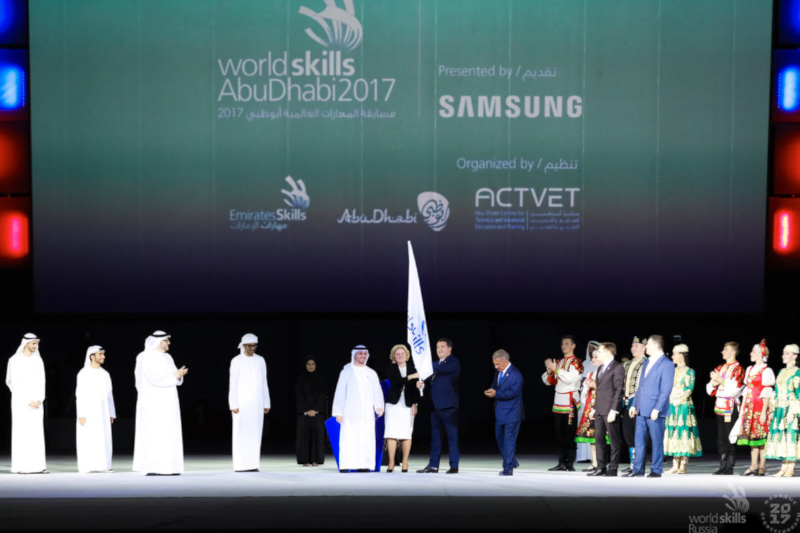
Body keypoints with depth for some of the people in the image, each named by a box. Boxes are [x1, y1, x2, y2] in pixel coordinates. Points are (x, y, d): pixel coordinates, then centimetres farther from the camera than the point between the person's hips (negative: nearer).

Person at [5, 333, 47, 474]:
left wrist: (39, 400, -5)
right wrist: (27, 402, -13)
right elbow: (14, 383, -9)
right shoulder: (15, 361, -6)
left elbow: (41, 381, 9)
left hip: (36, 402, 5)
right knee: (21, 432, -6)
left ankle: (38, 465, 1)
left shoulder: (38, 360, 10)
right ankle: (20, 466, -4)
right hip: (20, 401, -5)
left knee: (37, 433, 1)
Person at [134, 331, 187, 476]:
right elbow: (155, 379, -21)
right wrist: (174, 376, -21)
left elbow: (175, 379, 10)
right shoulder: (147, 358, -12)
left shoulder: (168, 358, 13)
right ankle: (150, 468, -6)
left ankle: (167, 467, 6)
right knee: (152, 434, -8)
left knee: (169, 435, 4)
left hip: (168, 403, 8)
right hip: (153, 403, -8)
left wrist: (179, 374, -13)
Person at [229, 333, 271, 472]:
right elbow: (233, 384, -4)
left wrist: (266, 403, 9)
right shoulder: (237, 361, -1)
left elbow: (264, 383, 13)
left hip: (256, 403, 4)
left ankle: (253, 464, 4)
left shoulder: (260, 360, 11)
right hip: (241, 402, -4)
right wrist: (234, 405, -10)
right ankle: (240, 465, -5)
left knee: (255, 433, 1)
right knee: (241, 433, -6)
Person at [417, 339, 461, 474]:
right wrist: (423, 384, -1)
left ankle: (454, 466, 0)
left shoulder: (453, 363, -5)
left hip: (448, 406, -8)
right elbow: (432, 380, 21)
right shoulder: (437, 364, 20)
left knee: (452, 437, -3)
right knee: (435, 437, 9)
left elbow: (444, 369, -24)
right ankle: (433, 465, 12)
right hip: (436, 406, 8)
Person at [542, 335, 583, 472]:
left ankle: (570, 464, -5)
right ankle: (562, 463, 10)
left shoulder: (576, 362, -4)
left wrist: (555, 369, -18)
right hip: (558, 402, 7)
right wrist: (549, 371, -2)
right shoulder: (559, 362, 17)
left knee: (570, 434, -6)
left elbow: (571, 378, -20)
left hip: (570, 402, -7)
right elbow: (549, 381, 18)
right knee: (559, 434, 7)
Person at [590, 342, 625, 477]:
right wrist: (594, 408, 17)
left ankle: (613, 469, 0)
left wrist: (613, 410, -18)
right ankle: (601, 467, 13)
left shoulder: (617, 368, -8)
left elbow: (618, 390, -13)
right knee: (599, 438, 9)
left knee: (614, 439, -3)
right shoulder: (600, 369, 19)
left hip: (610, 410, -9)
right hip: (599, 410, 9)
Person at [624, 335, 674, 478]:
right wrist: (634, 404, 15)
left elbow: (666, 389, -14)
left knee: (656, 441, -1)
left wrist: (657, 409, -19)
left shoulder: (666, 364, -8)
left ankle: (656, 471, 5)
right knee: (639, 441, 8)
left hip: (655, 411, -8)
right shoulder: (647, 363, 17)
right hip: (642, 410, 8)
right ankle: (638, 470, 11)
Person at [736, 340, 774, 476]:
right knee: (752, 436, 7)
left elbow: (766, 394, -10)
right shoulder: (750, 369, 17)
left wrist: (764, 411, -16)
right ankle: (753, 466, 10)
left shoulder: (766, 371, -6)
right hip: (750, 407, 7)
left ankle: (762, 468, -2)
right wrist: (742, 408, 15)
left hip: (760, 407, -7)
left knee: (761, 437, -5)